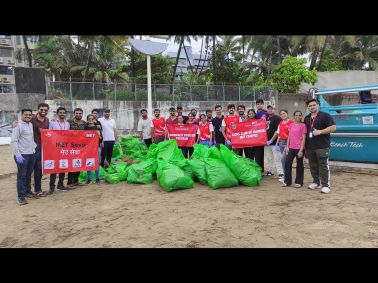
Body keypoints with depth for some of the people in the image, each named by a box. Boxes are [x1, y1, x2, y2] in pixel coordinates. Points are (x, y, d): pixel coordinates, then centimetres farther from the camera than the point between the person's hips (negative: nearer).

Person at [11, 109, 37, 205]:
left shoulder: (30, 125, 14)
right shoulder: (18, 125, -9)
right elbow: (13, 141, -14)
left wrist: (35, 146, 12)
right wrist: (17, 155, -18)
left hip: (31, 154, 7)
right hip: (22, 155, -7)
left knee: (29, 175, 16)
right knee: (21, 175, -1)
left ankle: (28, 191, 29)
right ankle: (21, 196, 5)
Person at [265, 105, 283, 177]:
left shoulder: (277, 118, -7)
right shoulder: (267, 118, 16)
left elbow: (277, 131, -14)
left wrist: (271, 140, -16)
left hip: (274, 142, -7)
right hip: (267, 142, 7)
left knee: (277, 158, -7)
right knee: (269, 158, 15)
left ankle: (280, 173, -2)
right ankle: (270, 171, 26)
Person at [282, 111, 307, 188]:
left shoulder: (303, 125, -4)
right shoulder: (291, 125, 11)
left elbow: (303, 139, -7)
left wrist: (301, 150, -13)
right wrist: (287, 147, 6)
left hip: (299, 148, -5)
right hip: (291, 148, 5)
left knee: (299, 165, 5)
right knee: (287, 163, 3)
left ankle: (299, 182, 15)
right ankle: (287, 181, 13)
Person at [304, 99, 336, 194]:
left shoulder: (325, 115, -2)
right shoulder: (307, 118, 17)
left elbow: (333, 127, -9)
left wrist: (319, 132, -18)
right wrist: (304, 145, 17)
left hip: (322, 146, -6)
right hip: (310, 147, 6)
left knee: (323, 166, -6)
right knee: (313, 166, 12)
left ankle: (325, 185, -3)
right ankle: (316, 182, 25)